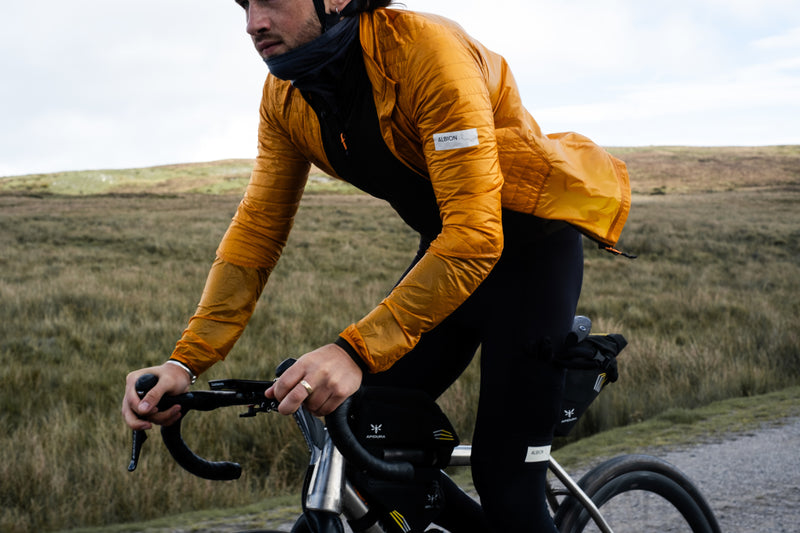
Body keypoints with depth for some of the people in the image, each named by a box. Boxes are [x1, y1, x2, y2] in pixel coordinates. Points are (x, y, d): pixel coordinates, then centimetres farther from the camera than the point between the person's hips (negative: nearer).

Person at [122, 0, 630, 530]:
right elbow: (255, 229, -5)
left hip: (529, 240, -7)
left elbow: (475, 237, -35)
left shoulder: (426, 49, -30)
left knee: (506, 478, -11)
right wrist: (185, 361, -17)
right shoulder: (285, 95, -6)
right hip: (448, 247, 7)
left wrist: (356, 351, -43)